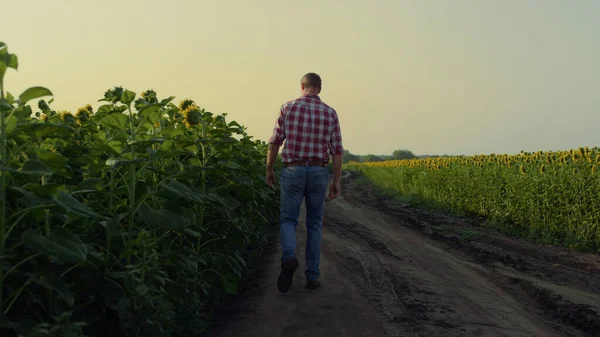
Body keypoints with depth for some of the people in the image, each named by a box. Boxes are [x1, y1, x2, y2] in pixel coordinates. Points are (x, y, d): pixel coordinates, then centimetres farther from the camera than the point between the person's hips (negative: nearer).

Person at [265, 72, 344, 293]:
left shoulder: (288, 107, -2)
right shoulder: (330, 113, 3)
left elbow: (275, 141, -5)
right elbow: (336, 150, 1)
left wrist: (269, 169, 6)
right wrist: (337, 181, 5)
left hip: (293, 171, -2)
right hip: (319, 173, 2)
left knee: (288, 220, 8)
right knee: (314, 224, 12)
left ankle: (288, 258, -21)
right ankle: (312, 276, 11)